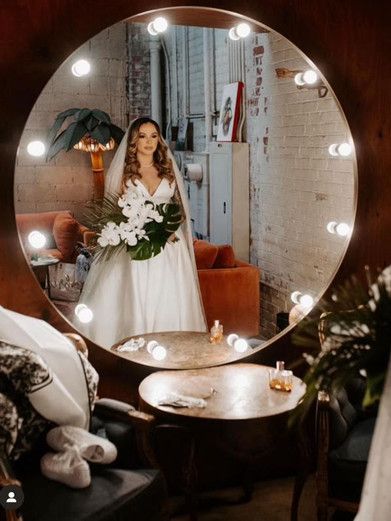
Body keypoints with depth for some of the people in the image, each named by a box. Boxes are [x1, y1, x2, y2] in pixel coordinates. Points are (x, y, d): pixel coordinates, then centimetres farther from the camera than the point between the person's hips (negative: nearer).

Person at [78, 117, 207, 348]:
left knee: (168, 301, 0)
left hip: (169, 246, 2)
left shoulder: (168, 168, 12)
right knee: (136, 300, -5)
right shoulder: (123, 171, 5)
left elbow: (179, 205, 15)